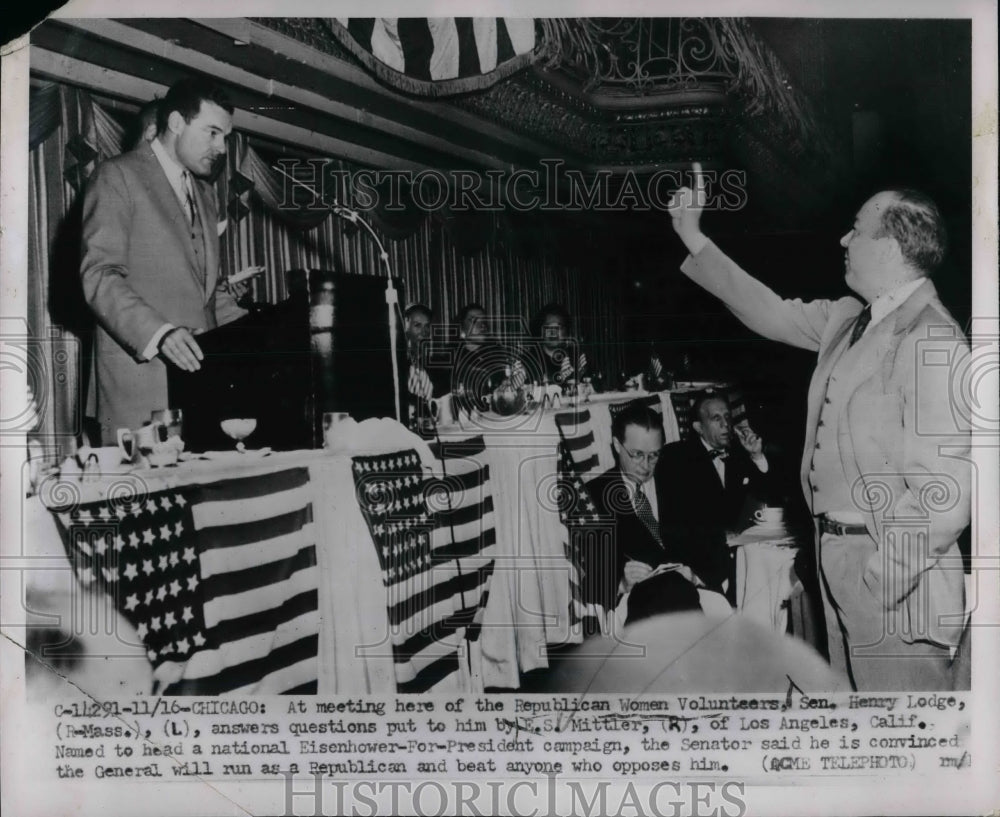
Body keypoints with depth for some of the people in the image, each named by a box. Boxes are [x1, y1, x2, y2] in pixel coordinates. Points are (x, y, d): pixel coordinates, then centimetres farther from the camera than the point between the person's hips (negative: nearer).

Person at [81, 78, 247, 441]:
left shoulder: (204, 194, 23)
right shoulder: (119, 176, -1)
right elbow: (98, 273, -10)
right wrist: (159, 333, -24)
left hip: (199, 370, 6)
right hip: (141, 373, -6)